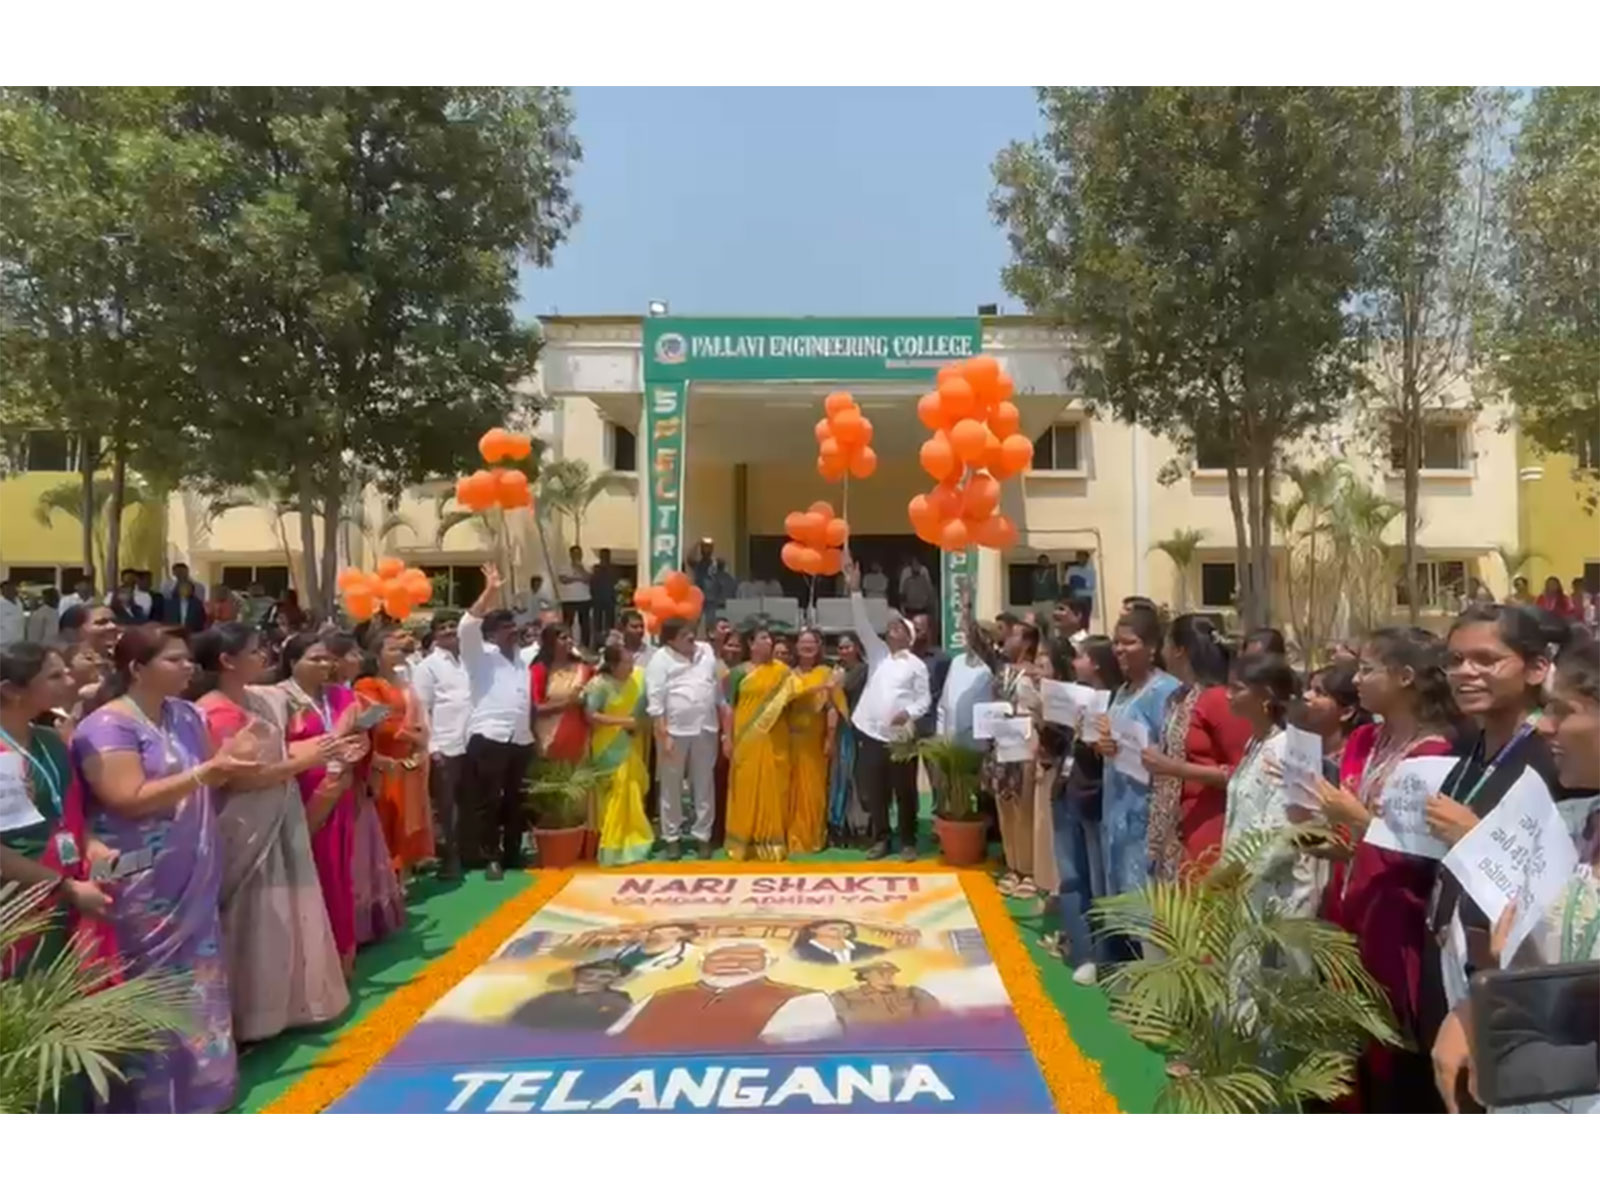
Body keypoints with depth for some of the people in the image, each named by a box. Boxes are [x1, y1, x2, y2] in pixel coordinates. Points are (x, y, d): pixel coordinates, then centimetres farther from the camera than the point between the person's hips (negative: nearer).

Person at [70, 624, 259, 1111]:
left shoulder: (186, 715, 8)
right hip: (142, 891, -7)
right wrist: (207, 771, -26)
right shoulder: (107, 726, -14)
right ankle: (151, 1101, 18)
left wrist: (230, 760, -4)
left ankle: (196, 1089, 29)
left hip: (193, 883, 7)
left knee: (197, 985, 14)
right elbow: (131, 800, -23)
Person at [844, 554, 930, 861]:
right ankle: (880, 839, 21)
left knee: (905, 792, 4)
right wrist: (855, 590, -11)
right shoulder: (878, 652, 10)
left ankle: (908, 841, 16)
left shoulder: (916, 664, 3)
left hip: (901, 737, -3)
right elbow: (862, 624, -1)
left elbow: (925, 698, 0)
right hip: (871, 734, 3)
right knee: (874, 791, 8)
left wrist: (909, 712, -20)